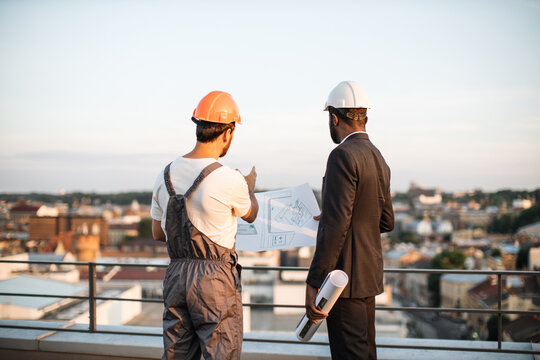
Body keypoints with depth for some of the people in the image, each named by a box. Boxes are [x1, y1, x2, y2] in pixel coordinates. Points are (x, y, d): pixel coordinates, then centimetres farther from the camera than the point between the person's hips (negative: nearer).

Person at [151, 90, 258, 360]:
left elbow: (158, 233, 11)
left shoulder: (166, 175, 1)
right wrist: (250, 187, 27)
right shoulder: (230, 180, -16)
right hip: (215, 279, -6)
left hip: (176, 275, 6)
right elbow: (250, 215, 7)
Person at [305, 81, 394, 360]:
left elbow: (337, 226, -22)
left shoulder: (343, 155, -15)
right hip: (369, 273, 10)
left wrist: (313, 284, -21)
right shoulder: (378, 158, 13)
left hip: (345, 276, -9)